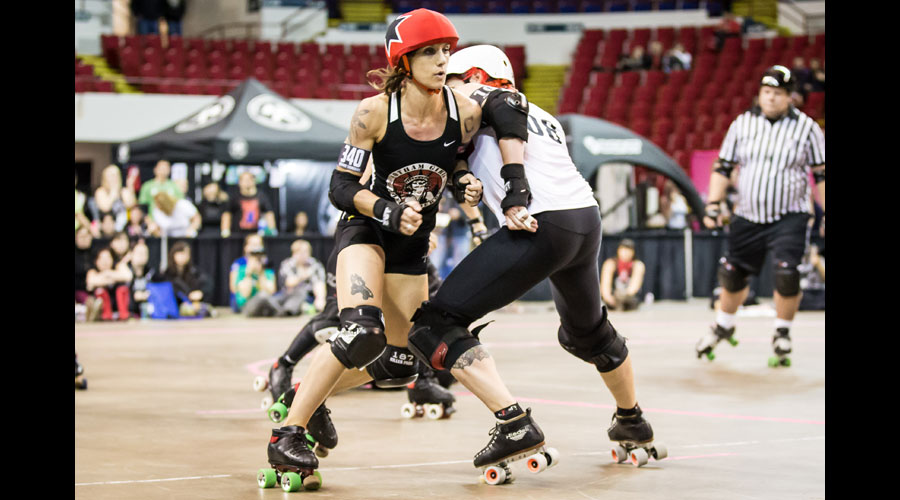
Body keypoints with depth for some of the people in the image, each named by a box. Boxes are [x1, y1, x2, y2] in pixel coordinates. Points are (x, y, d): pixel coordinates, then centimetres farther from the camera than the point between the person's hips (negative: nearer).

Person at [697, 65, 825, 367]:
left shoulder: (806, 127, -3)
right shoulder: (742, 124, 3)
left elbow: (821, 174, 1)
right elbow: (723, 167, 9)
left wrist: (827, 215, -1)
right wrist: (713, 204, 2)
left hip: (789, 218, -3)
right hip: (747, 217, 3)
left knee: (786, 273, -18)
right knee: (732, 274, 7)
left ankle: (782, 334, 5)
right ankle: (723, 327, 35)